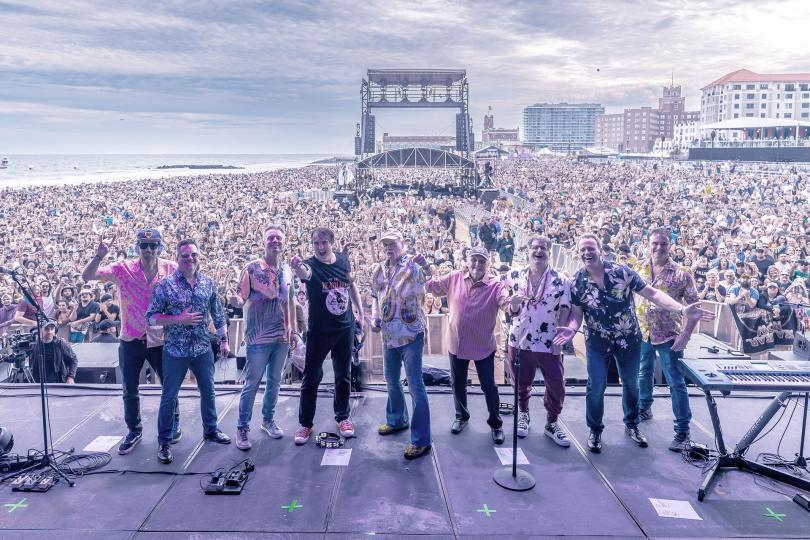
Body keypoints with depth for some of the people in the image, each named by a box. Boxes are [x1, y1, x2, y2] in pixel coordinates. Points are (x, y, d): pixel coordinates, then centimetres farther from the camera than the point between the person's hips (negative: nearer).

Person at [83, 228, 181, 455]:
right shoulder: (123, 269, -10)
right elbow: (87, 276, -14)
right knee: (130, 391, 12)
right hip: (131, 340, 1)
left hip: (161, 340, 0)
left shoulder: (171, 269, -9)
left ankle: (173, 423, 37)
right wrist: (99, 256, -31)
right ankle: (134, 430, 34)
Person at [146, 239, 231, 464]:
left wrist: (224, 340, 10)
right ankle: (164, 441, 22)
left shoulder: (208, 283, 1)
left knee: (208, 391, 17)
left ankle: (210, 429, 37)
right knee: (169, 397, 7)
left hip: (203, 349, 4)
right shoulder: (165, 285, -10)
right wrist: (179, 320, -21)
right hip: (175, 351, -4)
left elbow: (218, 314, 10)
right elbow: (152, 317, -11)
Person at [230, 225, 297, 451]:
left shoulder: (287, 270, 7)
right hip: (258, 338, -5)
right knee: (251, 384, 2)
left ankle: (268, 420, 31)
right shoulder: (252, 268, -8)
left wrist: (293, 329, 13)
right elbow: (241, 299, -11)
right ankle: (242, 427, 14)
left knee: (274, 382, 15)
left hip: (281, 337, 5)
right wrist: (236, 301, -35)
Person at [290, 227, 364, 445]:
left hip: (345, 328, 4)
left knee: (344, 375, 15)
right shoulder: (311, 265, -16)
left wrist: (360, 313, 12)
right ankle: (305, 423, 18)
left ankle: (343, 417, 30)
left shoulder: (343, 259, -3)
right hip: (319, 330, -4)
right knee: (311, 377, 3)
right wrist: (297, 266, -65)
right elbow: (304, 273, -42)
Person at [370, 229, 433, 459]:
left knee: (415, 384, -6)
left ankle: (421, 440, 0)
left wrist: (425, 265, -51)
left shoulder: (411, 266, -10)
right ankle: (396, 420, 43)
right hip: (389, 335, 7)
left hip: (411, 334, -7)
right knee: (391, 379, 21)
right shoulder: (378, 270, 8)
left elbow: (426, 276, -31)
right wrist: (376, 319, 7)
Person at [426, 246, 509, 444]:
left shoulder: (495, 285, -16)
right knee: (457, 384, 18)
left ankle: (495, 423, 29)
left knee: (489, 386, 8)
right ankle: (461, 416, 42)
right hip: (457, 343, 3)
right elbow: (431, 286, 1)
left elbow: (506, 302, -32)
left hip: (483, 345, -3)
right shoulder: (453, 278, -5)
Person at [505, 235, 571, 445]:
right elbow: (510, 311, 3)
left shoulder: (561, 280, -5)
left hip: (549, 344, -1)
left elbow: (565, 311, -2)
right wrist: (514, 302, -20)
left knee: (557, 386, 2)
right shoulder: (515, 276, -1)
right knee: (521, 384, 14)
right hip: (520, 341, 1)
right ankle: (523, 414, 39)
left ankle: (551, 423, 23)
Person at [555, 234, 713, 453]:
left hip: (629, 339, 1)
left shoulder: (622, 272, -13)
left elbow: (651, 293, -12)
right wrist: (571, 329, -27)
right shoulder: (577, 282, -10)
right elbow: (577, 312, -4)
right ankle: (595, 430, 22)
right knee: (596, 387, 0)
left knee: (631, 384, 16)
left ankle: (632, 425, 38)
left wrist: (682, 309, -21)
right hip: (597, 342, -1)